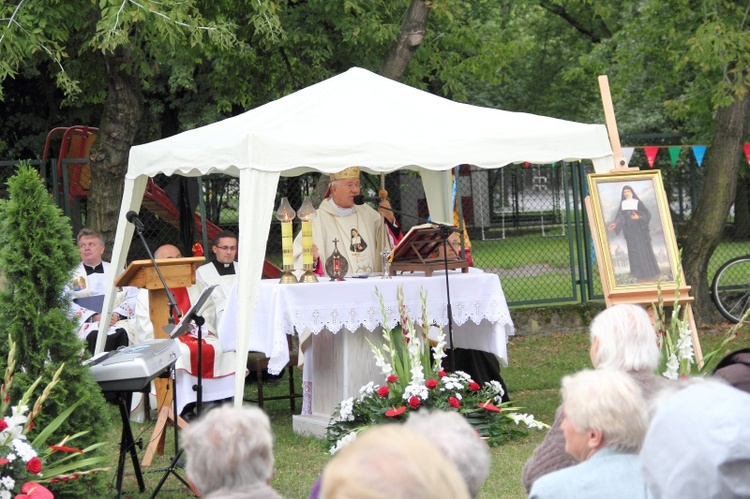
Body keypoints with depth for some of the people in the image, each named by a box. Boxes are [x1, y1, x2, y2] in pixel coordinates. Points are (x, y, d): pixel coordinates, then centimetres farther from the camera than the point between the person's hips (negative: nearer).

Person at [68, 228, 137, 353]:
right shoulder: (72, 276, 18)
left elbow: (133, 296, 10)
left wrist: (117, 314, -10)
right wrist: (94, 317, -13)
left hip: (118, 321, 1)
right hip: (86, 323, -1)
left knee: (122, 332, -34)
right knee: (94, 335, -37)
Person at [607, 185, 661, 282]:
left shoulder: (638, 202, -2)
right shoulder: (622, 205, 9)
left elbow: (648, 214, -5)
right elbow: (620, 217, 1)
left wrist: (638, 217, -23)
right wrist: (615, 224, -18)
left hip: (640, 230, -3)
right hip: (629, 232, 3)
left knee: (644, 251, -4)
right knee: (634, 252, 1)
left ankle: (650, 274, 3)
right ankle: (640, 275, 4)